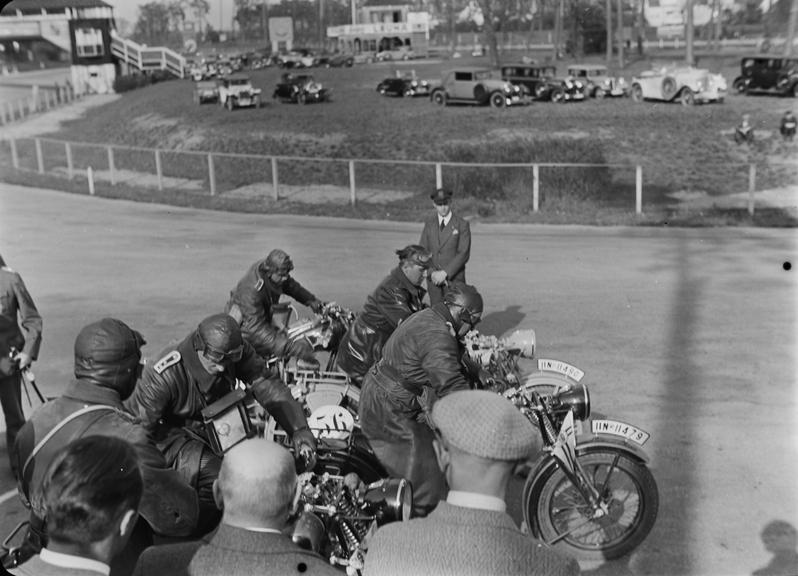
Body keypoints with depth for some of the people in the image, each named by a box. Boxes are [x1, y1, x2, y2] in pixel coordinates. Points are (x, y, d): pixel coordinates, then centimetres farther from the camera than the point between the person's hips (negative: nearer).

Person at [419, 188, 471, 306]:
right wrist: (431, 273, -11)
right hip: (433, 278, 3)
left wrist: (445, 273, -18)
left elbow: (464, 254, -10)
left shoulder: (462, 225, -5)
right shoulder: (429, 223, 7)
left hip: (454, 277, -3)